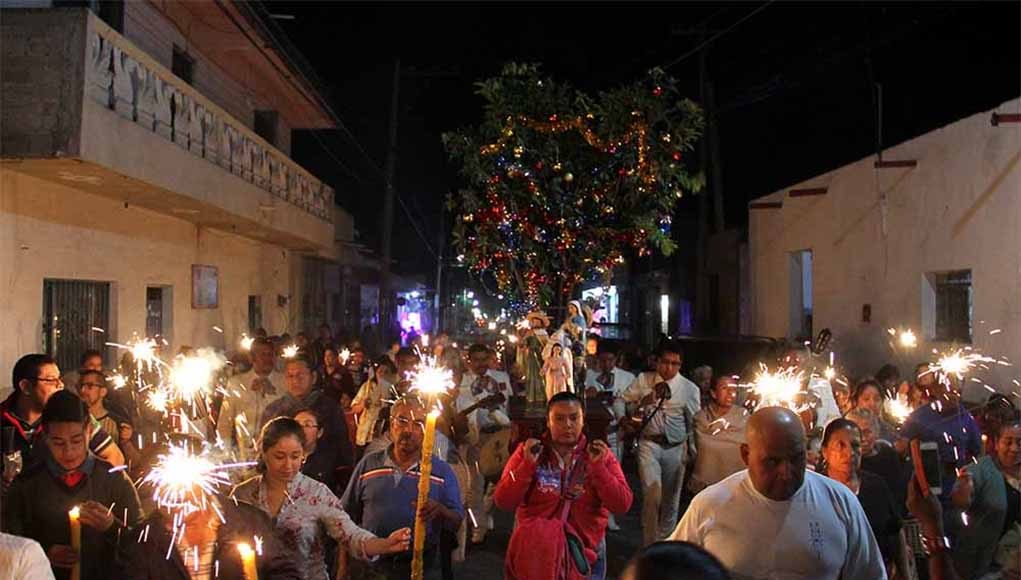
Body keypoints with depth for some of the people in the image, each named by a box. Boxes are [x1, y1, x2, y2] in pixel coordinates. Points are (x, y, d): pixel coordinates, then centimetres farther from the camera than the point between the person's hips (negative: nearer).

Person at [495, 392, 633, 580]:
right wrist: (528, 464, -18)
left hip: (586, 549, 0)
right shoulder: (527, 452, -2)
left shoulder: (600, 454, -1)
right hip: (535, 547, 1)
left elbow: (622, 505, -8)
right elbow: (503, 502, -8)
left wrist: (598, 466, -17)